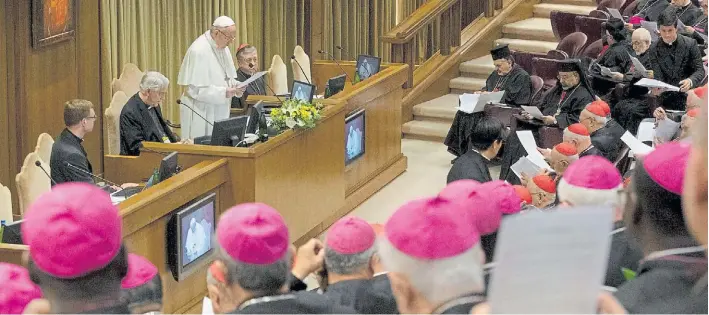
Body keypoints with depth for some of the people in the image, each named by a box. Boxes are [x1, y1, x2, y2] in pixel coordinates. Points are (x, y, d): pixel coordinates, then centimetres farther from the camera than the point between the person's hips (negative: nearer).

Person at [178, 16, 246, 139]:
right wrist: (224, 92, -25)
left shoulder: (223, 48, 8)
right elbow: (194, 89, -21)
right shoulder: (198, 51, -18)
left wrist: (235, 86, -3)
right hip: (201, 114, -8)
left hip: (220, 112, 8)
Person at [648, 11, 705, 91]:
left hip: (688, 90, -2)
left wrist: (690, 81, -24)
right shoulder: (654, 50, 1)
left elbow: (700, 70, -2)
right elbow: (658, 77, -1)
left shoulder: (690, 44, -4)